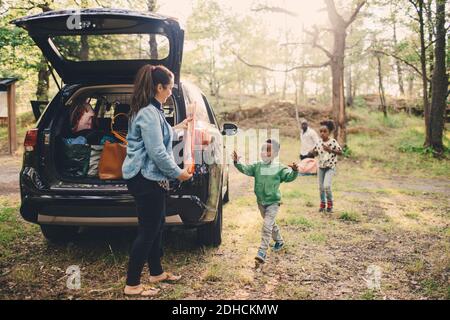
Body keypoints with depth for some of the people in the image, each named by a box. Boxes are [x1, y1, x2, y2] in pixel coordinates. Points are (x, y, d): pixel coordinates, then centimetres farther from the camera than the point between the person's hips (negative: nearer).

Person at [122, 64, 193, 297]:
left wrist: (177, 128, 33)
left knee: (157, 226, 20)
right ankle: (132, 284, 9)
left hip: (149, 177, 11)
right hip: (146, 179, -11)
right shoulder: (148, 114, -20)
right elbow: (157, 152, -23)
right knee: (148, 231, -2)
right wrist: (178, 173, -12)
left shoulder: (151, 110, 13)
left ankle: (156, 272, 35)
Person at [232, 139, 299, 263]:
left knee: (267, 226, -15)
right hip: (261, 202, 5)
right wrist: (237, 162, -29)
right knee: (271, 224, 23)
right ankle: (279, 241, 46)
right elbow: (245, 169, -11)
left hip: (273, 202, -5)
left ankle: (262, 252, -14)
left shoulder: (279, 168, -9)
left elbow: (289, 176, -16)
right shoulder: (257, 166, -1)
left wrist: (294, 171, -37)